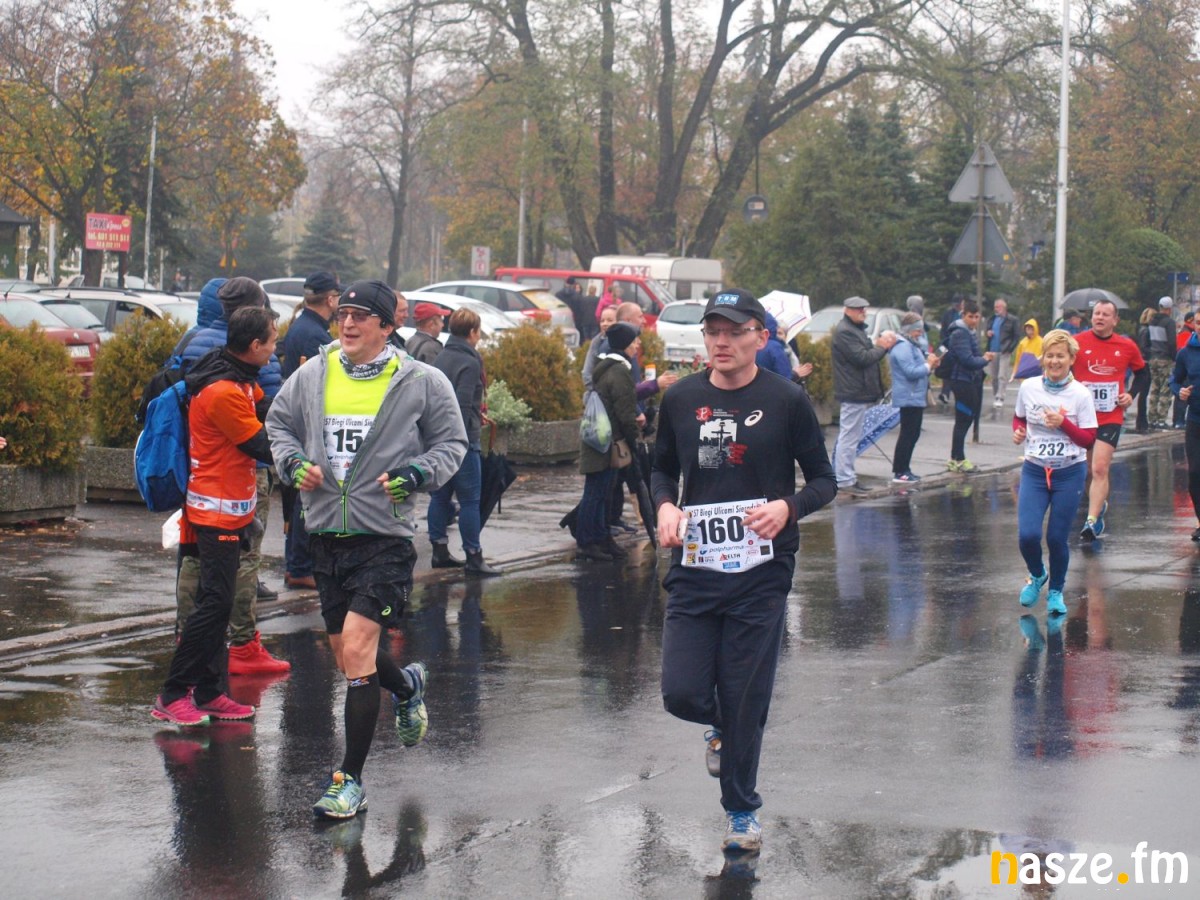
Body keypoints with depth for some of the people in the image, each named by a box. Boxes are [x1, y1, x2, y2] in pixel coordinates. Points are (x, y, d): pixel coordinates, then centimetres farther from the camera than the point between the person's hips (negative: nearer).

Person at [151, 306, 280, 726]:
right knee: (214, 601, -9)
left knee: (217, 602, 12)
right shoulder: (223, 392, -22)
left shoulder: (239, 380, 10)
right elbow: (264, 448, -16)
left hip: (231, 509, 10)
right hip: (218, 512, -10)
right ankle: (172, 695, -6)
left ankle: (208, 692, 17)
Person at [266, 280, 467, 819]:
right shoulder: (313, 375, 6)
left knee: (357, 652, -15)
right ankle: (406, 685, 51)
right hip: (326, 533, 5)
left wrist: (418, 474, -11)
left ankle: (350, 781, -8)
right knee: (348, 659, 16)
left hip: (385, 536, -5)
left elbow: (452, 442, 7)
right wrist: (292, 462, -1)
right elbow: (278, 424, 19)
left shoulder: (420, 382, -3)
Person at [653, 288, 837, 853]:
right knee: (682, 693, -5)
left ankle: (742, 809, 25)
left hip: (760, 573, -2)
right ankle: (721, 727, 33)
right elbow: (663, 468, 17)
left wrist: (789, 507, -18)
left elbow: (824, 480, 2)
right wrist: (664, 505, -4)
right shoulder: (681, 400, 4)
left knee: (746, 703, 3)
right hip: (694, 568, 2)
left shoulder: (786, 401, -4)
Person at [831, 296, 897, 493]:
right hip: (853, 393, -11)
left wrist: (881, 345, 2)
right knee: (849, 436, -9)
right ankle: (844, 479, -8)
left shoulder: (856, 329, 20)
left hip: (857, 393, 11)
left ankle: (847, 476, 19)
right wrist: (882, 347, -7)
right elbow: (862, 358, -21)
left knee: (850, 437, 14)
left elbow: (867, 354, 21)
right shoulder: (844, 332, -15)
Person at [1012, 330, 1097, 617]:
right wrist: (1018, 431, -5)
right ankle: (1037, 575, 22)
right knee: (1027, 535, -11)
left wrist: (1063, 423, -22)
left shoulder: (1080, 395, -8)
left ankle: (1056, 591, 26)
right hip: (1034, 471, 2)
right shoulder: (1028, 388, -1)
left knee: (1057, 538, 1)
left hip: (1070, 474, -2)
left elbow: (1089, 439, -8)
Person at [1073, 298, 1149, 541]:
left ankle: (1092, 521, -16)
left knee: (1100, 469, -14)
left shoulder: (1127, 347, 1)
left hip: (1110, 418, -1)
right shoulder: (1077, 342, -4)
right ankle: (1100, 505, 39)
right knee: (1091, 469, 14)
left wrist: (1131, 395, 3)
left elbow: (1142, 372, 17)